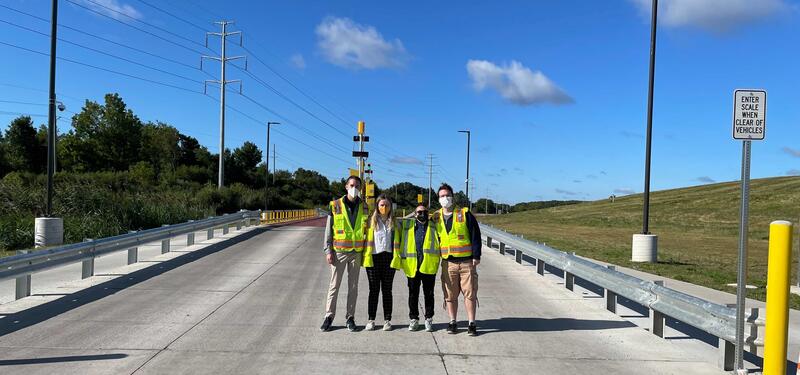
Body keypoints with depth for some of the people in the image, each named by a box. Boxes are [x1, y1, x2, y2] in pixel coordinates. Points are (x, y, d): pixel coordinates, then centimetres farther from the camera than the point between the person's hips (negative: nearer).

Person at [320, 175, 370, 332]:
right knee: (334, 285, 3)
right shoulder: (335, 206, -1)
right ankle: (329, 316, 13)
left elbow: (367, 230, 10)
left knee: (353, 286, 7)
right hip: (339, 252, -2)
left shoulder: (364, 207, 5)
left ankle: (350, 317, 16)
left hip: (357, 253, 2)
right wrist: (328, 251, -6)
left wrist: (366, 251, 5)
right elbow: (328, 230, 0)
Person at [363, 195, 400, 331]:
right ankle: (371, 320, 10)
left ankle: (387, 320, 12)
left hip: (389, 258, 1)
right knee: (374, 290, 3)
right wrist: (365, 256, -4)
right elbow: (366, 239, 5)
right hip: (373, 258, -1)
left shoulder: (394, 222, 10)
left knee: (387, 290, 5)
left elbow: (397, 241, 13)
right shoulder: (371, 221, 5)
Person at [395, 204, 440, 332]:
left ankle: (428, 319, 16)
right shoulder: (406, 225, 10)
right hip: (412, 266, 1)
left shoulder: (434, 226, 10)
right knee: (413, 294, 8)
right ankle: (414, 319, 19)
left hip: (429, 266, 0)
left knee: (429, 294, 6)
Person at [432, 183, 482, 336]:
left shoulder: (465, 214, -1)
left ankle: (471, 323, 9)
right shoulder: (436, 217, 9)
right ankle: (452, 322, 18)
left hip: (467, 262, -2)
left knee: (470, 294, 0)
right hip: (447, 263, 3)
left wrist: (476, 256, -7)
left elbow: (475, 236, -2)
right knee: (450, 295, 7)